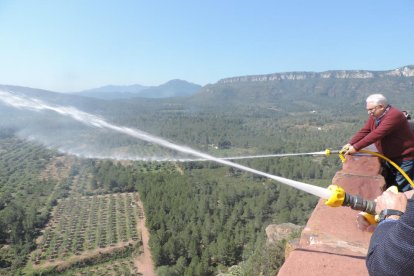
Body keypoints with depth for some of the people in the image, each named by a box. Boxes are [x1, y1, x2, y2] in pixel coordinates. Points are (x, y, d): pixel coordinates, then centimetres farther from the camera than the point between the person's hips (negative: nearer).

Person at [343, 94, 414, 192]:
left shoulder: (394, 115, -27)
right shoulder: (375, 116, 1)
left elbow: (376, 134, -34)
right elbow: (364, 131, -4)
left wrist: (356, 147, -34)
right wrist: (350, 144, -17)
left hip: (405, 157, -8)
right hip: (389, 157, 8)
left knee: (402, 187, -2)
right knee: (388, 183, 16)